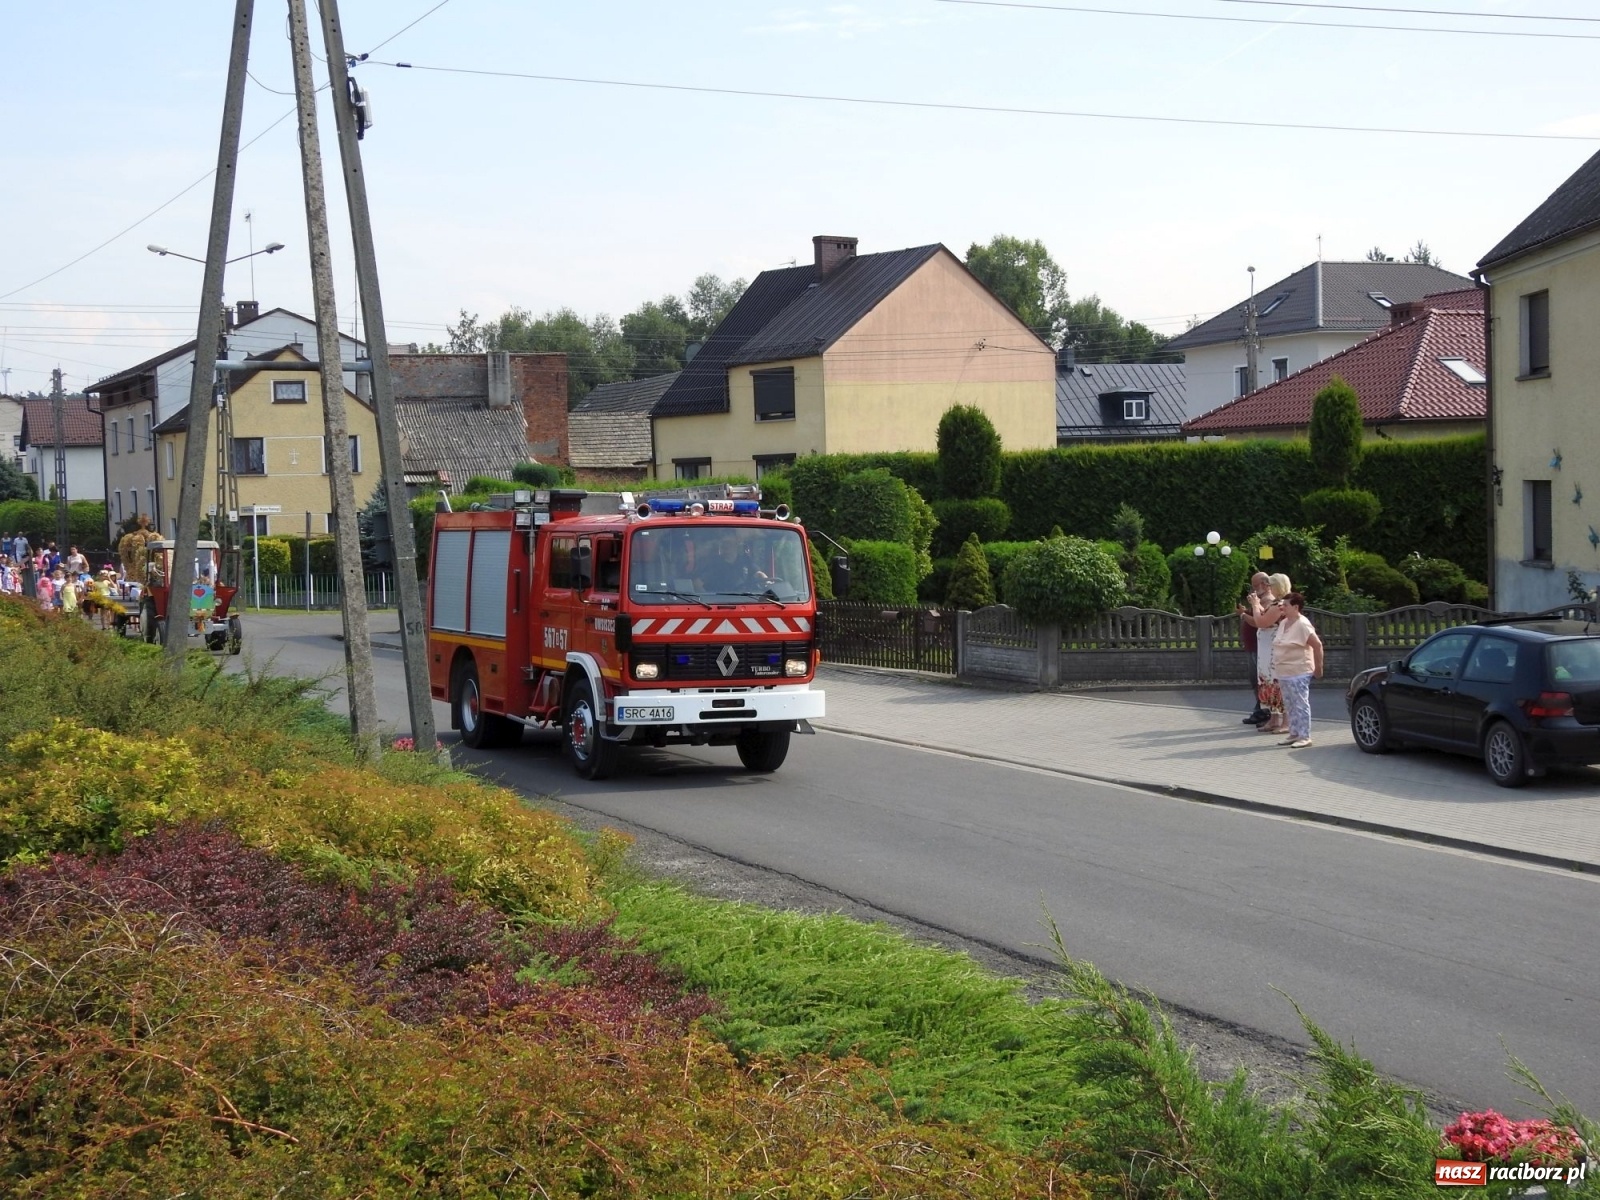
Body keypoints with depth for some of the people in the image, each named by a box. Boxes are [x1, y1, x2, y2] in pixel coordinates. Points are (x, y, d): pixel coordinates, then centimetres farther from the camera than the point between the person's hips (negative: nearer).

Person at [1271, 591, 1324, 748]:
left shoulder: (1302, 624, -15)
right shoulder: (1283, 623, 11)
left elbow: (1317, 645, -16)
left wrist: (1318, 667, -13)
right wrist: (1277, 667, 14)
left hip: (1298, 673, -9)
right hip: (1284, 673, 9)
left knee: (1301, 705, -5)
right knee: (1290, 706, 13)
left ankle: (1305, 737, -2)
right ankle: (1294, 734, 21)